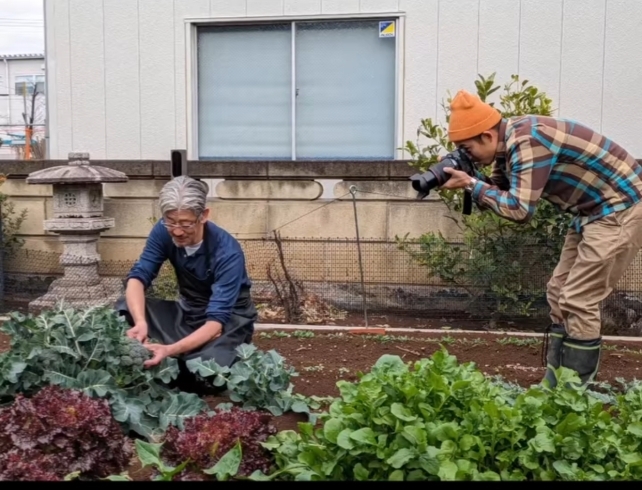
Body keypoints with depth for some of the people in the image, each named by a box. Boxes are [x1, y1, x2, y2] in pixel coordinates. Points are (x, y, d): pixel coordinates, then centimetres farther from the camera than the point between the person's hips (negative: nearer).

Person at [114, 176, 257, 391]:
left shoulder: (227, 252, -30)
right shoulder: (164, 231, -15)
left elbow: (217, 319, -34)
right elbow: (138, 276, -19)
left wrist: (170, 349, -49)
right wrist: (140, 322, -40)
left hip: (230, 319, -4)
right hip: (188, 312, 5)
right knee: (124, 309, -19)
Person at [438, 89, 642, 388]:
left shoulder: (527, 141, -26)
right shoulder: (508, 143, 3)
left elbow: (520, 209, -29)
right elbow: (502, 194, 11)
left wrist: (470, 184, -21)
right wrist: (469, 181, -5)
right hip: (596, 210, 10)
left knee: (579, 301, -9)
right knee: (560, 293, 10)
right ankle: (555, 382, 17)